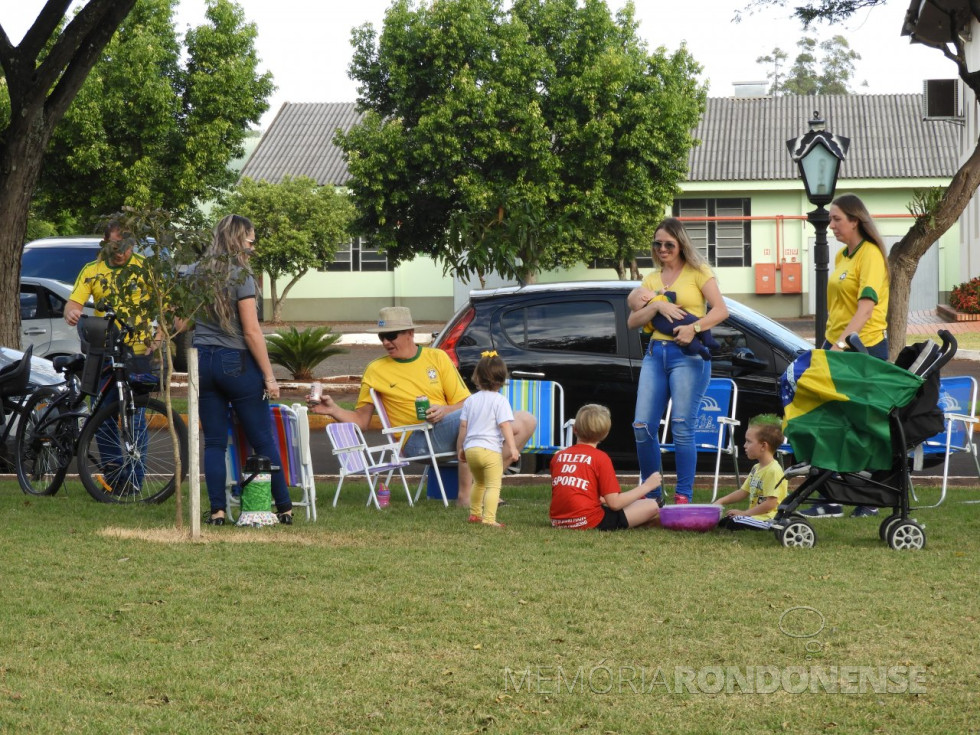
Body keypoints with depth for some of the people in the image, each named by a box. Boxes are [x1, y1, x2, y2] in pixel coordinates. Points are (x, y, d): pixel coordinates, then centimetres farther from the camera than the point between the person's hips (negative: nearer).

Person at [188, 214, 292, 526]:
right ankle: (284, 508, 8)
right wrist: (269, 376, -10)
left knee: (214, 442, 8)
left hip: (203, 360, 5)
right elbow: (252, 331, -14)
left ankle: (217, 510, 3)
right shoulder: (240, 274, -11)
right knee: (263, 440, 3)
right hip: (237, 362, -5)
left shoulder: (194, 273, 6)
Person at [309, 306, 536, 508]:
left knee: (525, 421, -9)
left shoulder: (437, 357, 13)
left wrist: (445, 410, -12)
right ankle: (466, 496, -33)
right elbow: (361, 421, 10)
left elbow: (465, 404, 10)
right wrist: (333, 410, -8)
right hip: (417, 440, -5)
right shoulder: (376, 371, 9)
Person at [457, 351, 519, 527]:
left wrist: (460, 448, 24)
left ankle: (474, 514, 35)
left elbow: (463, 426, 14)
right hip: (490, 449, -6)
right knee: (493, 485, -7)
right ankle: (489, 518, -19)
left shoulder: (470, 400, 11)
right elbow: (505, 425, -13)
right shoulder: (500, 401, -5)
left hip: (470, 448, 6)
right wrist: (512, 448, -15)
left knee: (479, 483, 26)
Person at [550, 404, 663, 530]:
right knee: (653, 506, 5)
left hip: (558, 522, 6)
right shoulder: (600, 458, -2)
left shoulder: (558, 457, 14)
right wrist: (646, 486, 7)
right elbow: (614, 503, -5)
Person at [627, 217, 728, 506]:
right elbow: (632, 321, 7)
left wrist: (693, 328, -19)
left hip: (687, 355, -5)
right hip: (655, 353, 5)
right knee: (642, 426, -1)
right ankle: (652, 493, 11)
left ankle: (683, 496, -6)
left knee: (682, 427, -10)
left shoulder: (697, 272, 4)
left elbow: (721, 310, -6)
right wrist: (657, 306, -9)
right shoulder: (652, 279, 17)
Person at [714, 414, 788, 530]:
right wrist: (721, 501, 9)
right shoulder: (756, 468, 15)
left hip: (767, 518, -10)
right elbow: (743, 492, 22)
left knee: (733, 524, -29)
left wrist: (744, 513, -15)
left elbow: (770, 504, -21)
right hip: (755, 515, 10)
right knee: (721, 521, 3)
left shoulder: (773, 470, -17)